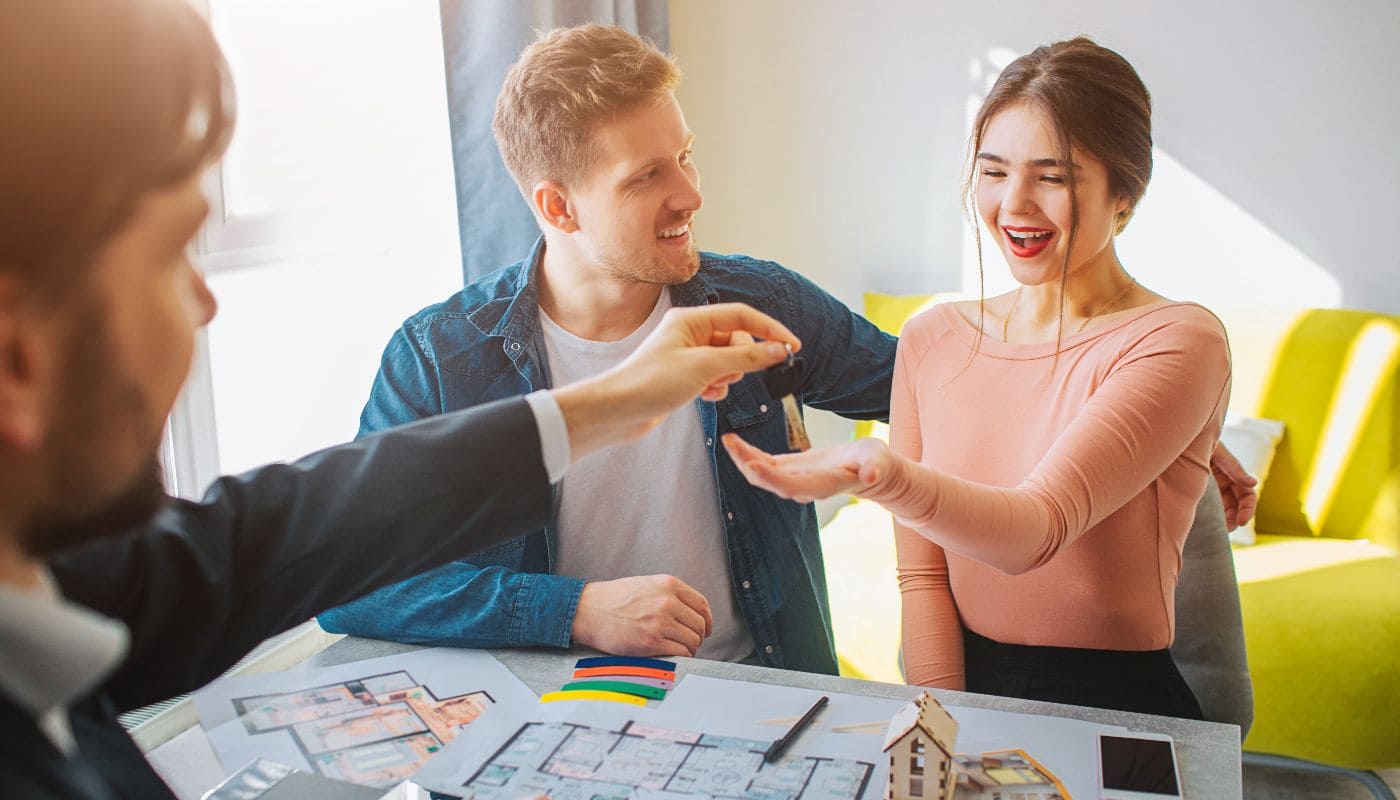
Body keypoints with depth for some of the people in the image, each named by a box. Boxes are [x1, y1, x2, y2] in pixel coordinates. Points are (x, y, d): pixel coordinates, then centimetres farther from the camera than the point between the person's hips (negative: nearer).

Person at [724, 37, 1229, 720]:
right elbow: (923, 573, 4)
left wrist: (887, 477, -39)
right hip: (965, 691, 3)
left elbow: (1036, 529, -21)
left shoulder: (1176, 341, -7)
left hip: (1117, 713, -3)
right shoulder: (931, 339, 6)